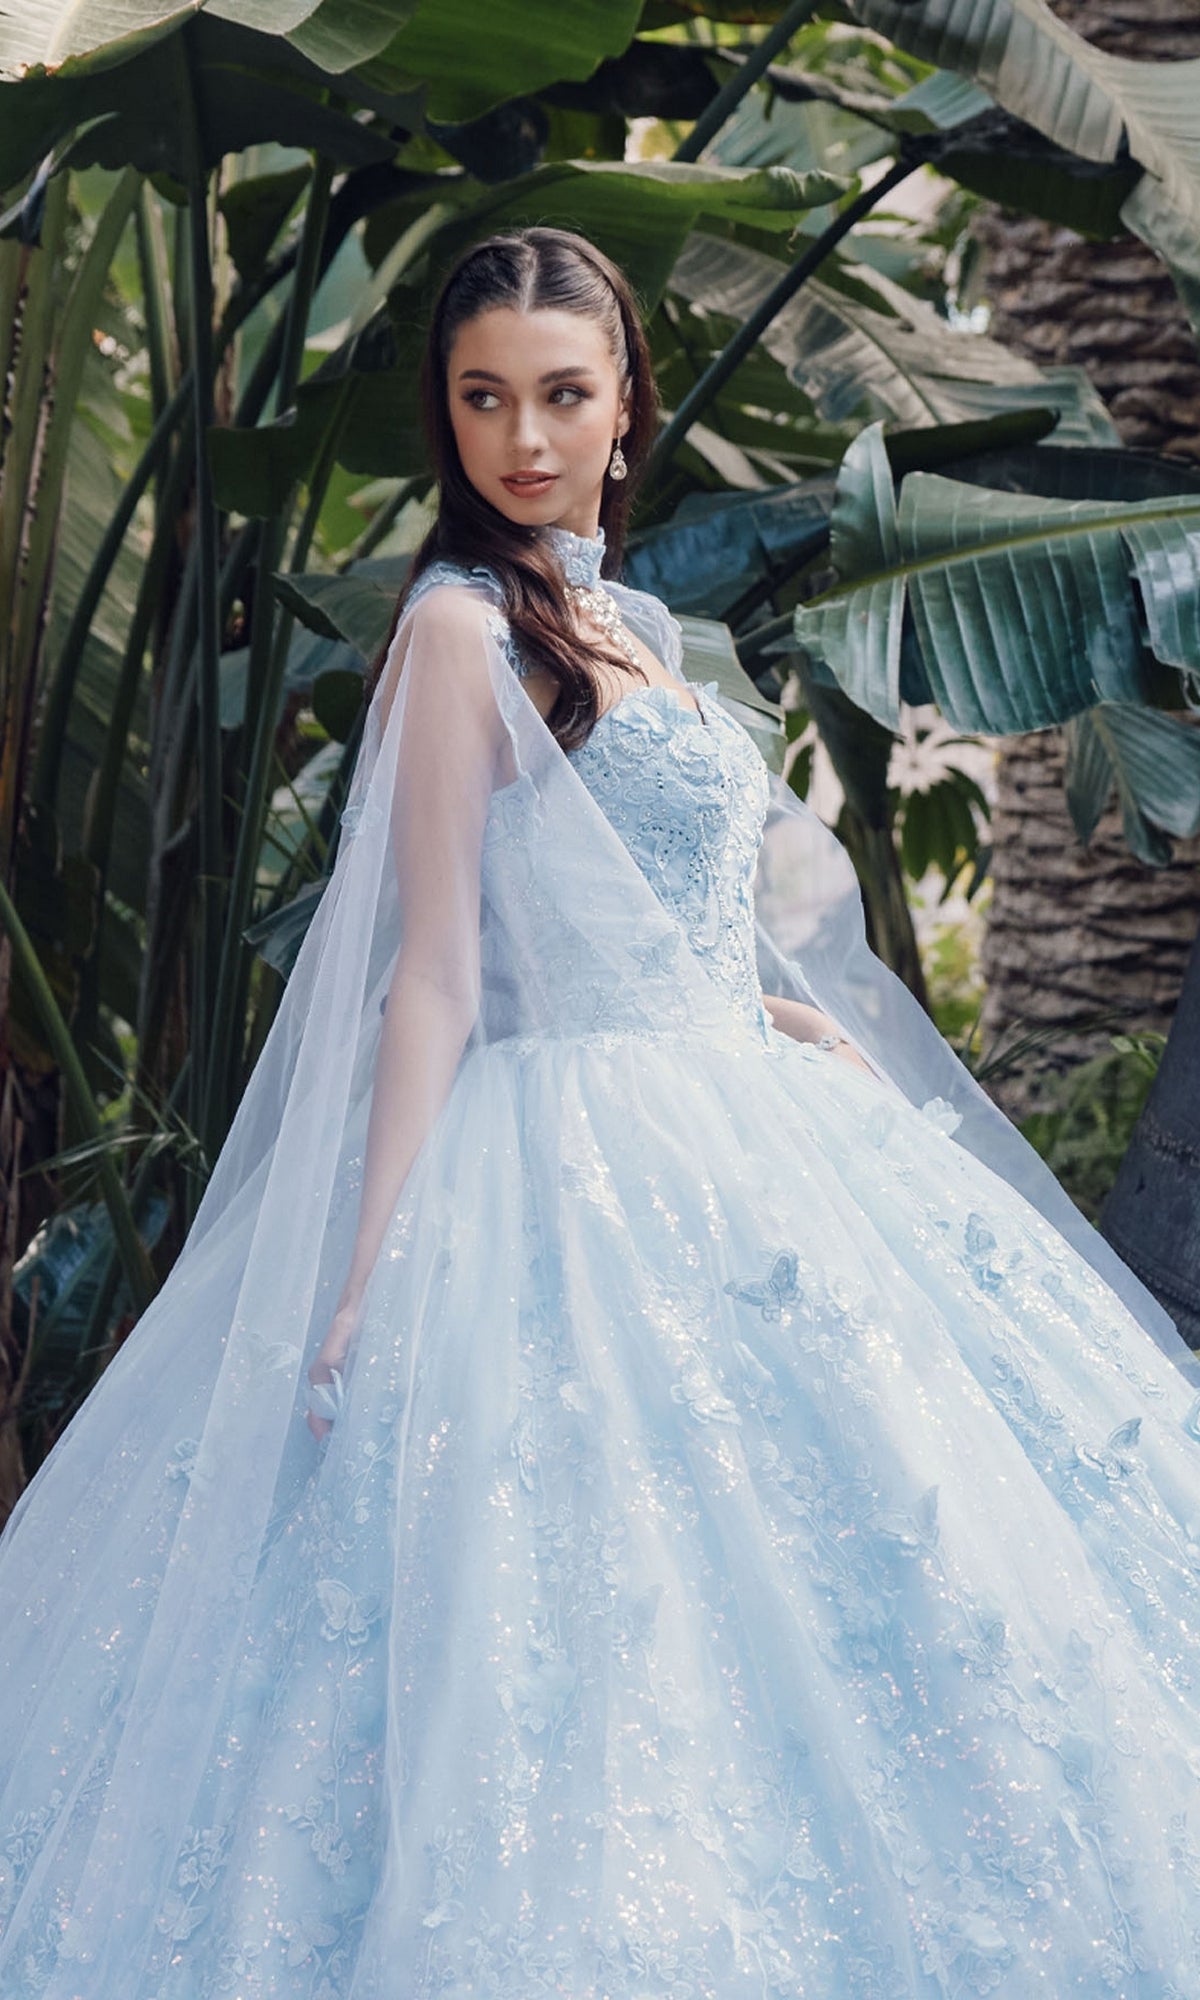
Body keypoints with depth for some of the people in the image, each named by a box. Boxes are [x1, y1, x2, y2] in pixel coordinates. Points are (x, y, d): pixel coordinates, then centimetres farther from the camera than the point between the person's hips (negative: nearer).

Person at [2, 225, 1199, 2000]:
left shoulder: (621, 625, 15)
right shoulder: (464, 626, -10)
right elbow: (435, 972, -15)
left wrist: (814, 1032, 18)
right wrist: (373, 1276, -18)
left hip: (727, 1149, 9)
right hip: (586, 1178, -9)